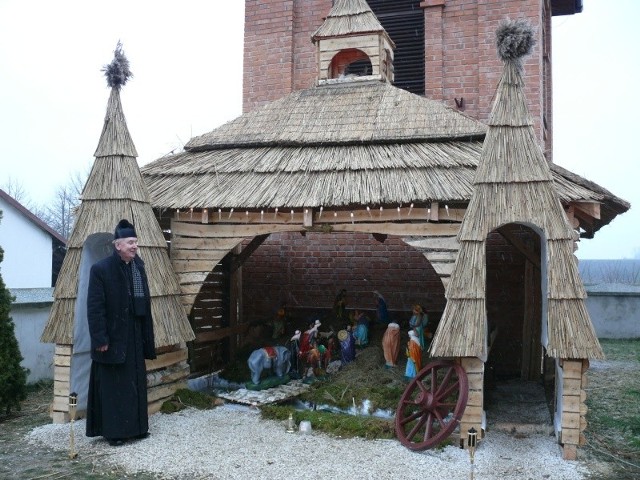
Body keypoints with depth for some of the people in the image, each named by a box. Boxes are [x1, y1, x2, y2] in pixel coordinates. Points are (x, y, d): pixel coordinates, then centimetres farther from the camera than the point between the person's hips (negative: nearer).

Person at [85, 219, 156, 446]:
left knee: (136, 382, 14)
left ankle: (136, 426, 26)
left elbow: (144, 302, 9)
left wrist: (146, 335, 7)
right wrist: (100, 338, -18)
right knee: (112, 385, 4)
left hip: (134, 335, 7)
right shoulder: (101, 269, -14)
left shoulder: (138, 266, 5)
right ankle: (113, 430, 15)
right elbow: (94, 307, -15)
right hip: (112, 337, -6)